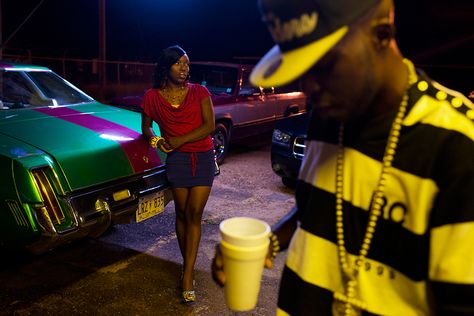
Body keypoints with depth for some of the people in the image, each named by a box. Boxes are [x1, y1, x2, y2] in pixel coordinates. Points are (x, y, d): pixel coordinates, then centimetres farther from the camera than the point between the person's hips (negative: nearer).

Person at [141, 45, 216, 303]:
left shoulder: (199, 92, 0)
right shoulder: (153, 97, 2)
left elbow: (210, 126, -10)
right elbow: (146, 127, 16)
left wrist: (179, 140, -16)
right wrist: (154, 139, -7)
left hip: (203, 158, -1)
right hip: (177, 160, 1)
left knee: (194, 215, -4)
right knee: (182, 214, 8)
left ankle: (187, 275, -1)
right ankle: (188, 265, 25)